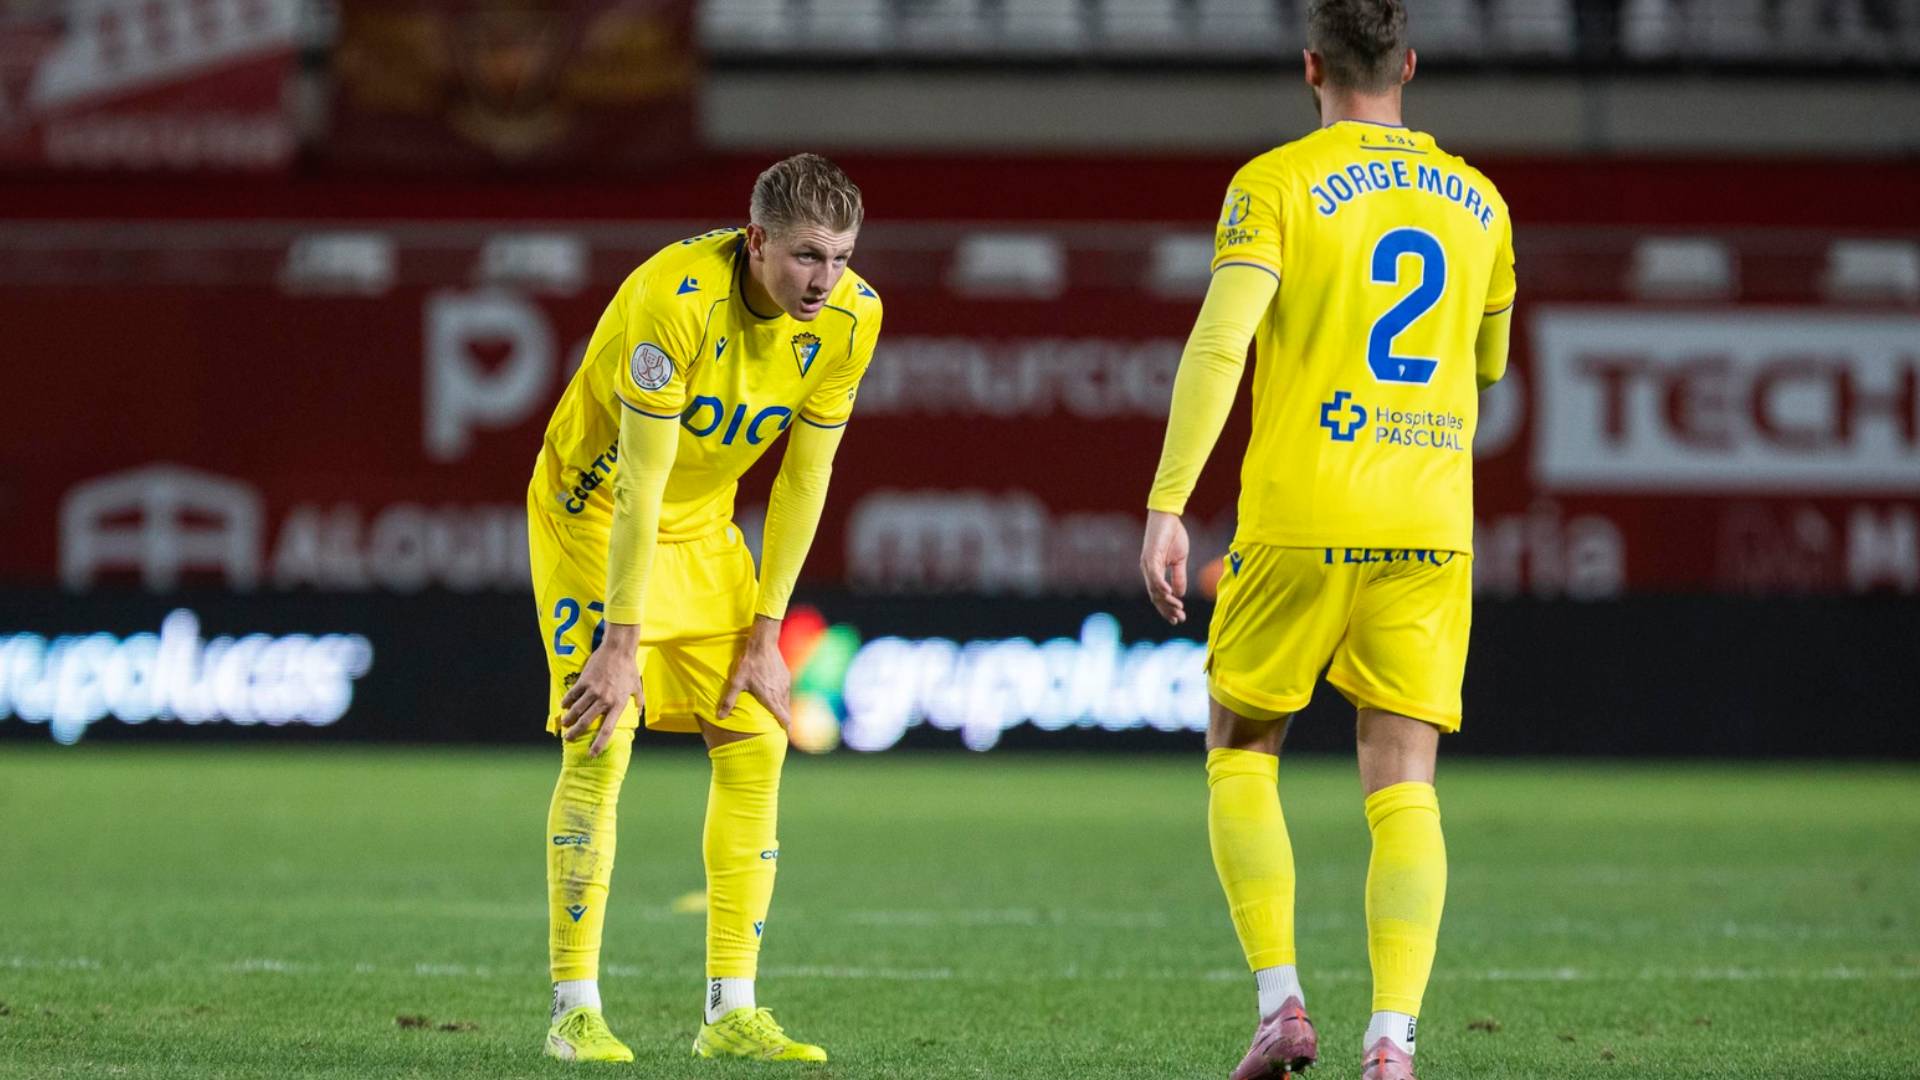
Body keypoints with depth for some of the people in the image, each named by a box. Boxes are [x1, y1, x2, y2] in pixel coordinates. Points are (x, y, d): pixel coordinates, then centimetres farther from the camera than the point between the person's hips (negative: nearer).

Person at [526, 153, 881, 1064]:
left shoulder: (850, 316, -14)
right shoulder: (675, 298, -32)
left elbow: (804, 478, -5)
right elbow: (639, 484, -28)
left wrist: (765, 633, -4)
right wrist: (620, 641, -25)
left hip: (704, 527, 6)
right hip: (595, 512, -6)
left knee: (755, 742, -2)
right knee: (600, 742, -16)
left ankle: (731, 1012, 2)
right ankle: (574, 1009, -10)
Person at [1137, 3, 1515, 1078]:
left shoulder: (1276, 184, -3)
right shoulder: (1476, 201, 11)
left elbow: (1218, 344, -14)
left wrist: (1167, 507, -16)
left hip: (1300, 523, -3)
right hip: (1431, 527, 3)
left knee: (1242, 755, 14)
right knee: (1404, 792, 1)